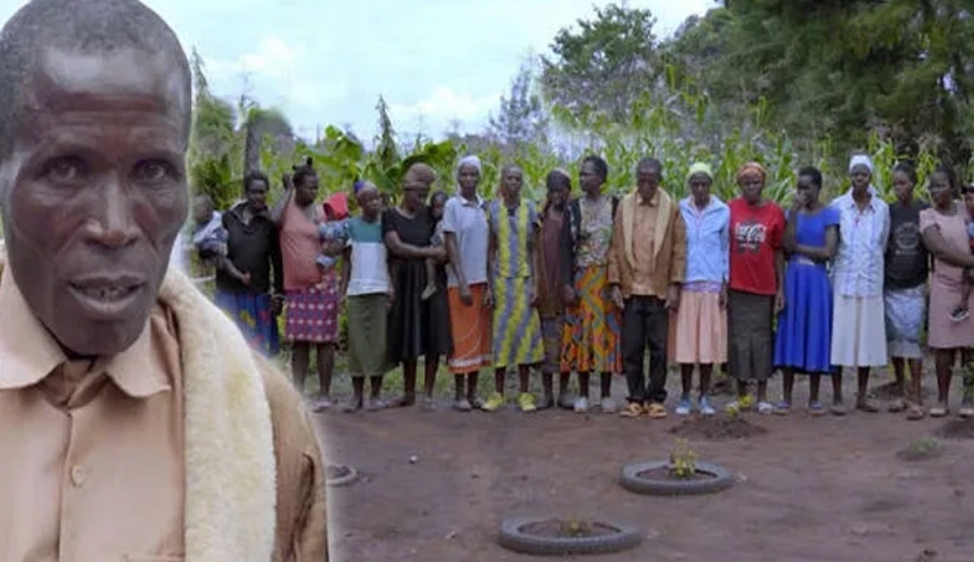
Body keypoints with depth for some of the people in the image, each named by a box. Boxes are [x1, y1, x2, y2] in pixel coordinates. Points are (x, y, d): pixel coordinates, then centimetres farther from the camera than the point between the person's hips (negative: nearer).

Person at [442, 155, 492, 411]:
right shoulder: (452, 205, -4)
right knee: (462, 338, -2)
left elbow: (490, 246, 9)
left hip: (482, 281, 5)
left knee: (480, 337, 7)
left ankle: (473, 393, 15)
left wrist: (490, 284, 3)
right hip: (461, 282, -5)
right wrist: (462, 283, -13)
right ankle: (460, 395, 6)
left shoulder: (485, 206, 9)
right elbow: (451, 246, -7)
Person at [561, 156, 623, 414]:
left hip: (608, 279, -1)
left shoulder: (615, 206, 2)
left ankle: (606, 394, 11)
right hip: (582, 279, 1)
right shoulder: (573, 208, 4)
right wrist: (566, 283, -6)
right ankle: (583, 394, 11)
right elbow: (566, 247, 2)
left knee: (608, 332, 2)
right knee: (582, 333, 2)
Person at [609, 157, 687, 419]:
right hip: (630, 290, 1)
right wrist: (615, 284, 0)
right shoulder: (624, 206, 4)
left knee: (658, 348, 4)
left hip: (659, 290, -1)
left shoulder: (671, 207, 1)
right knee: (631, 348, 4)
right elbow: (615, 247, 5)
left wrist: (674, 286, -4)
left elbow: (679, 249, 1)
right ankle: (635, 398, 14)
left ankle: (656, 399, 14)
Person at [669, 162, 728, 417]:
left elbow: (726, 249, 8)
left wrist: (725, 285, 3)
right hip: (686, 285, 0)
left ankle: (704, 397, 12)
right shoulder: (679, 210, 4)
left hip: (712, 285, 0)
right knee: (685, 342, -1)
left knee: (709, 341, 2)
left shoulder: (723, 212, 4)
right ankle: (685, 396, 9)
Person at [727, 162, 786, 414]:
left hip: (764, 287, 0)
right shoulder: (730, 209, 1)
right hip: (736, 287, 0)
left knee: (762, 339, 5)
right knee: (738, 339, 6)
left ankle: (763, 397, 13)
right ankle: (742, 396, 15)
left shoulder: (775, 211, 1)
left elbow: (778, 252, 4)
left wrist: (781, 288, 1)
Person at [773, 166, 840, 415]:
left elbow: (828, 252, -10)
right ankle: (786, 397, 7)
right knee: (790, 335, 1)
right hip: (793, 279, 2)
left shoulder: (829, 215, 0)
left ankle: (814, 398, 11)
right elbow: (788, 247, -7)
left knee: (815, 336, 2)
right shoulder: (793, 212, 8)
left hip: (817, 281, -2)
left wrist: (798, 248, -4)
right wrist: (794, 213, -10)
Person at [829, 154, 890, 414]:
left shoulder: (882, 208, 6)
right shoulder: (837, 206, 0)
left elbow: (883, 244, 14)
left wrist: (873, 265, 12)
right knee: (839, 337, -2)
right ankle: (837, 397, 5)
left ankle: (862, 396, 16)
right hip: (843, 282, -2)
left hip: (871, 283, 2)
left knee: (867, 337, 6)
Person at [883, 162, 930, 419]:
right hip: (890, 287, 2)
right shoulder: (887, 212, 3)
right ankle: (901, 393, 16)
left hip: (915, 287, -2)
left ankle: (916, 398, -4)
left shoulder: (925, 211, 1)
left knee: (912, 337, -7)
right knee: (895, 338, 6)